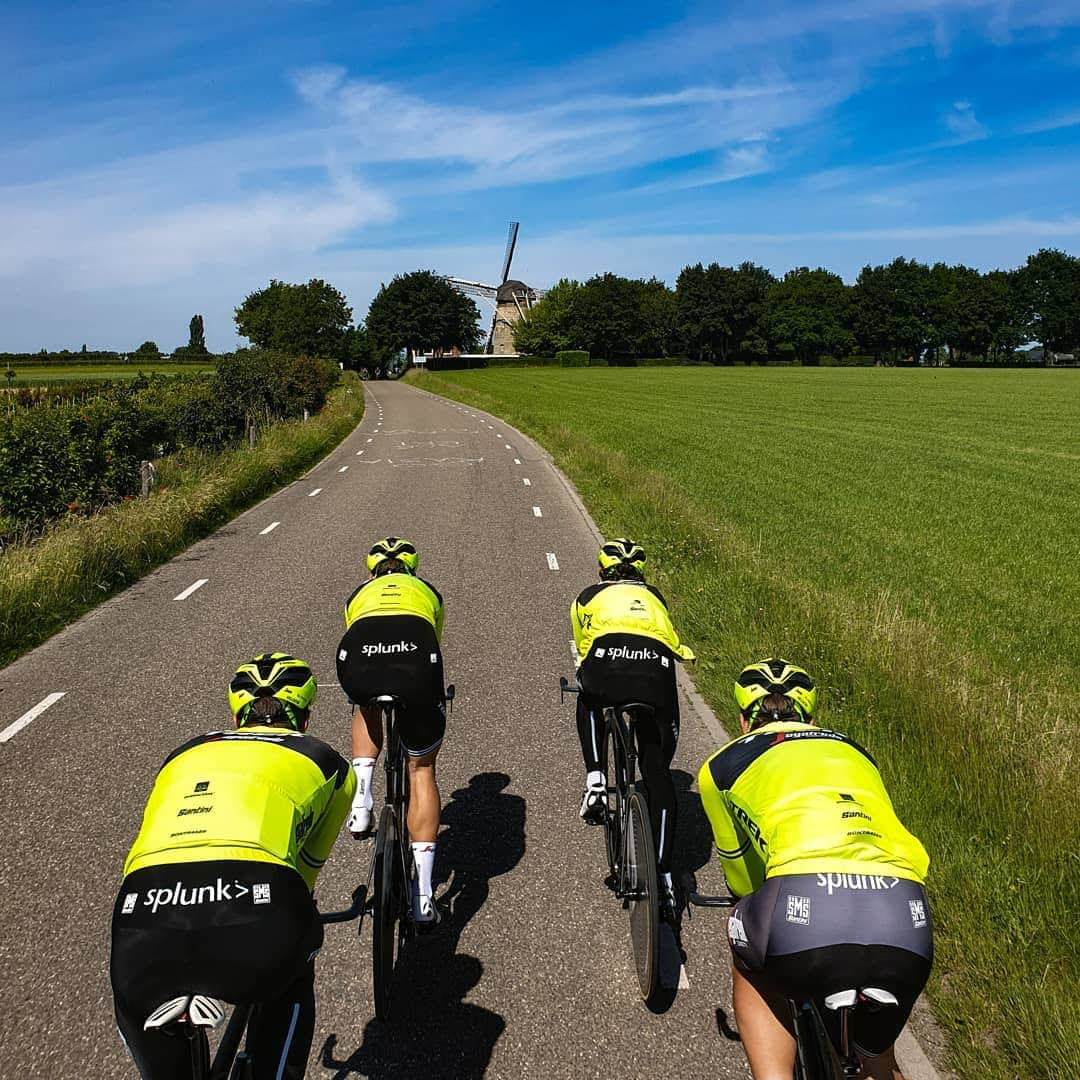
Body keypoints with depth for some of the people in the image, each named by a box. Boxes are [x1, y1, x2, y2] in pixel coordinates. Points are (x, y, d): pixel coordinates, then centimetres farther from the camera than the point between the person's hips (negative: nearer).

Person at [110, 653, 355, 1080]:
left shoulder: (184, 756, 34)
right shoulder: (325, 762, 27)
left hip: (146, 920, 2)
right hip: (254, 920, -1)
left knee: (138, 1004, 36)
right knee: (290, 988, 35)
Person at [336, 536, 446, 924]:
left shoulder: (360, 593, 39)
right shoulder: (427, 591, 39)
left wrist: (369, 685, 66)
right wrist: (435, 696, 68)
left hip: (358, 660, 1)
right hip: (416, 657, 0)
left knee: (366, 710, 39)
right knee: (421, 768, 18)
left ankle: (361, 801, 21)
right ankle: (422, 893, 14)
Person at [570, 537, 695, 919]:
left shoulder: (589, 597, 32)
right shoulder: (654, 597, 37)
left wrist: (589, 682, 59)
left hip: (608, 663, -1)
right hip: (657, 671, 2)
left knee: (589, 702, 37)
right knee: (658, 773, 15)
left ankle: (595, 781, 20)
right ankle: (663, 875, 13)